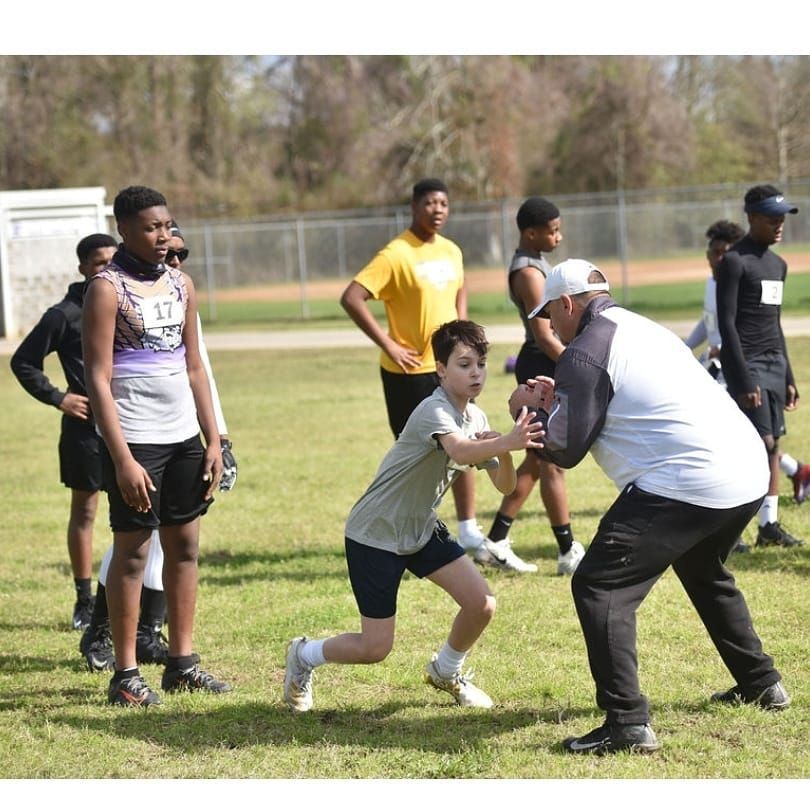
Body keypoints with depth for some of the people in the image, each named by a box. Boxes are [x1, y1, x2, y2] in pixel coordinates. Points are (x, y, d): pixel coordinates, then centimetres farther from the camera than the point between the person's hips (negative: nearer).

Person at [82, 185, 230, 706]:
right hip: (136, 439, -7)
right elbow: (98, 379, -13)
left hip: (184, 435, 7)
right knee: (133, 550, -2)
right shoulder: (108, 289, -9)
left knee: (185, 545, 9)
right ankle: (125, 674, 3)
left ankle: (182, 662, 17)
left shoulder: (180, 285, 11)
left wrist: (213, 440, 10)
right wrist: (123, 458, -18)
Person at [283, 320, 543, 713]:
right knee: (374, 648, -4)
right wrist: (506, 443, -65)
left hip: (421, 529, 8)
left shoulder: (476, 418, 0)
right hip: (375, 533, -8)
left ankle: (445, 672, 24)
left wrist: (506, 452, -24)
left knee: (481, 604, -5)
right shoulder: (434, 411, -26)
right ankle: (304, 655, 25)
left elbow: (504, 485, -3)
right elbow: (459, 451, -48)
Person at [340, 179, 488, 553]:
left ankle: (468, 530, 20)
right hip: (410, 372, -7)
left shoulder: (451, 251, 7)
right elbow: (351, 298, -22)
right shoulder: (396, 255, -16)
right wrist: (388, 344, -21)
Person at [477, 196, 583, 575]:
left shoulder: (535, 262, 14)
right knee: (553, 465, -3)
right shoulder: (529, 272, -17)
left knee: (536, 461, 15)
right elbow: (544, 336, -21)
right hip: (543, 367, -10)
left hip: (549, 368, 10)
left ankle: (495, 543, 19)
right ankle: (568, 553, 3)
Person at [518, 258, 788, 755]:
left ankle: (628, 723, -13)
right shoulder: (645, 329, 22)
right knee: (704, 573, 35)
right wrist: (558, 400, 27)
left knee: (599, 586, -6)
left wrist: (536, 408, 13)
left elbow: (565, 449, -4)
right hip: (750, 473, 10)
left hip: (687, 485, -10)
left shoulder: (585, 353, -6)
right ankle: (761, 683, 43)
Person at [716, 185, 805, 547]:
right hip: (746, 365, -8)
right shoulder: (734, 262, -9)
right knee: (761, 442, -13)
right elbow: (726, 324, -13)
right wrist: (744, 379, -18)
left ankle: (770, 524, 7)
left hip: (774, 363, 8)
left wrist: (788, 377, 18)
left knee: (772, 444, 4)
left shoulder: (778, 264, 16)